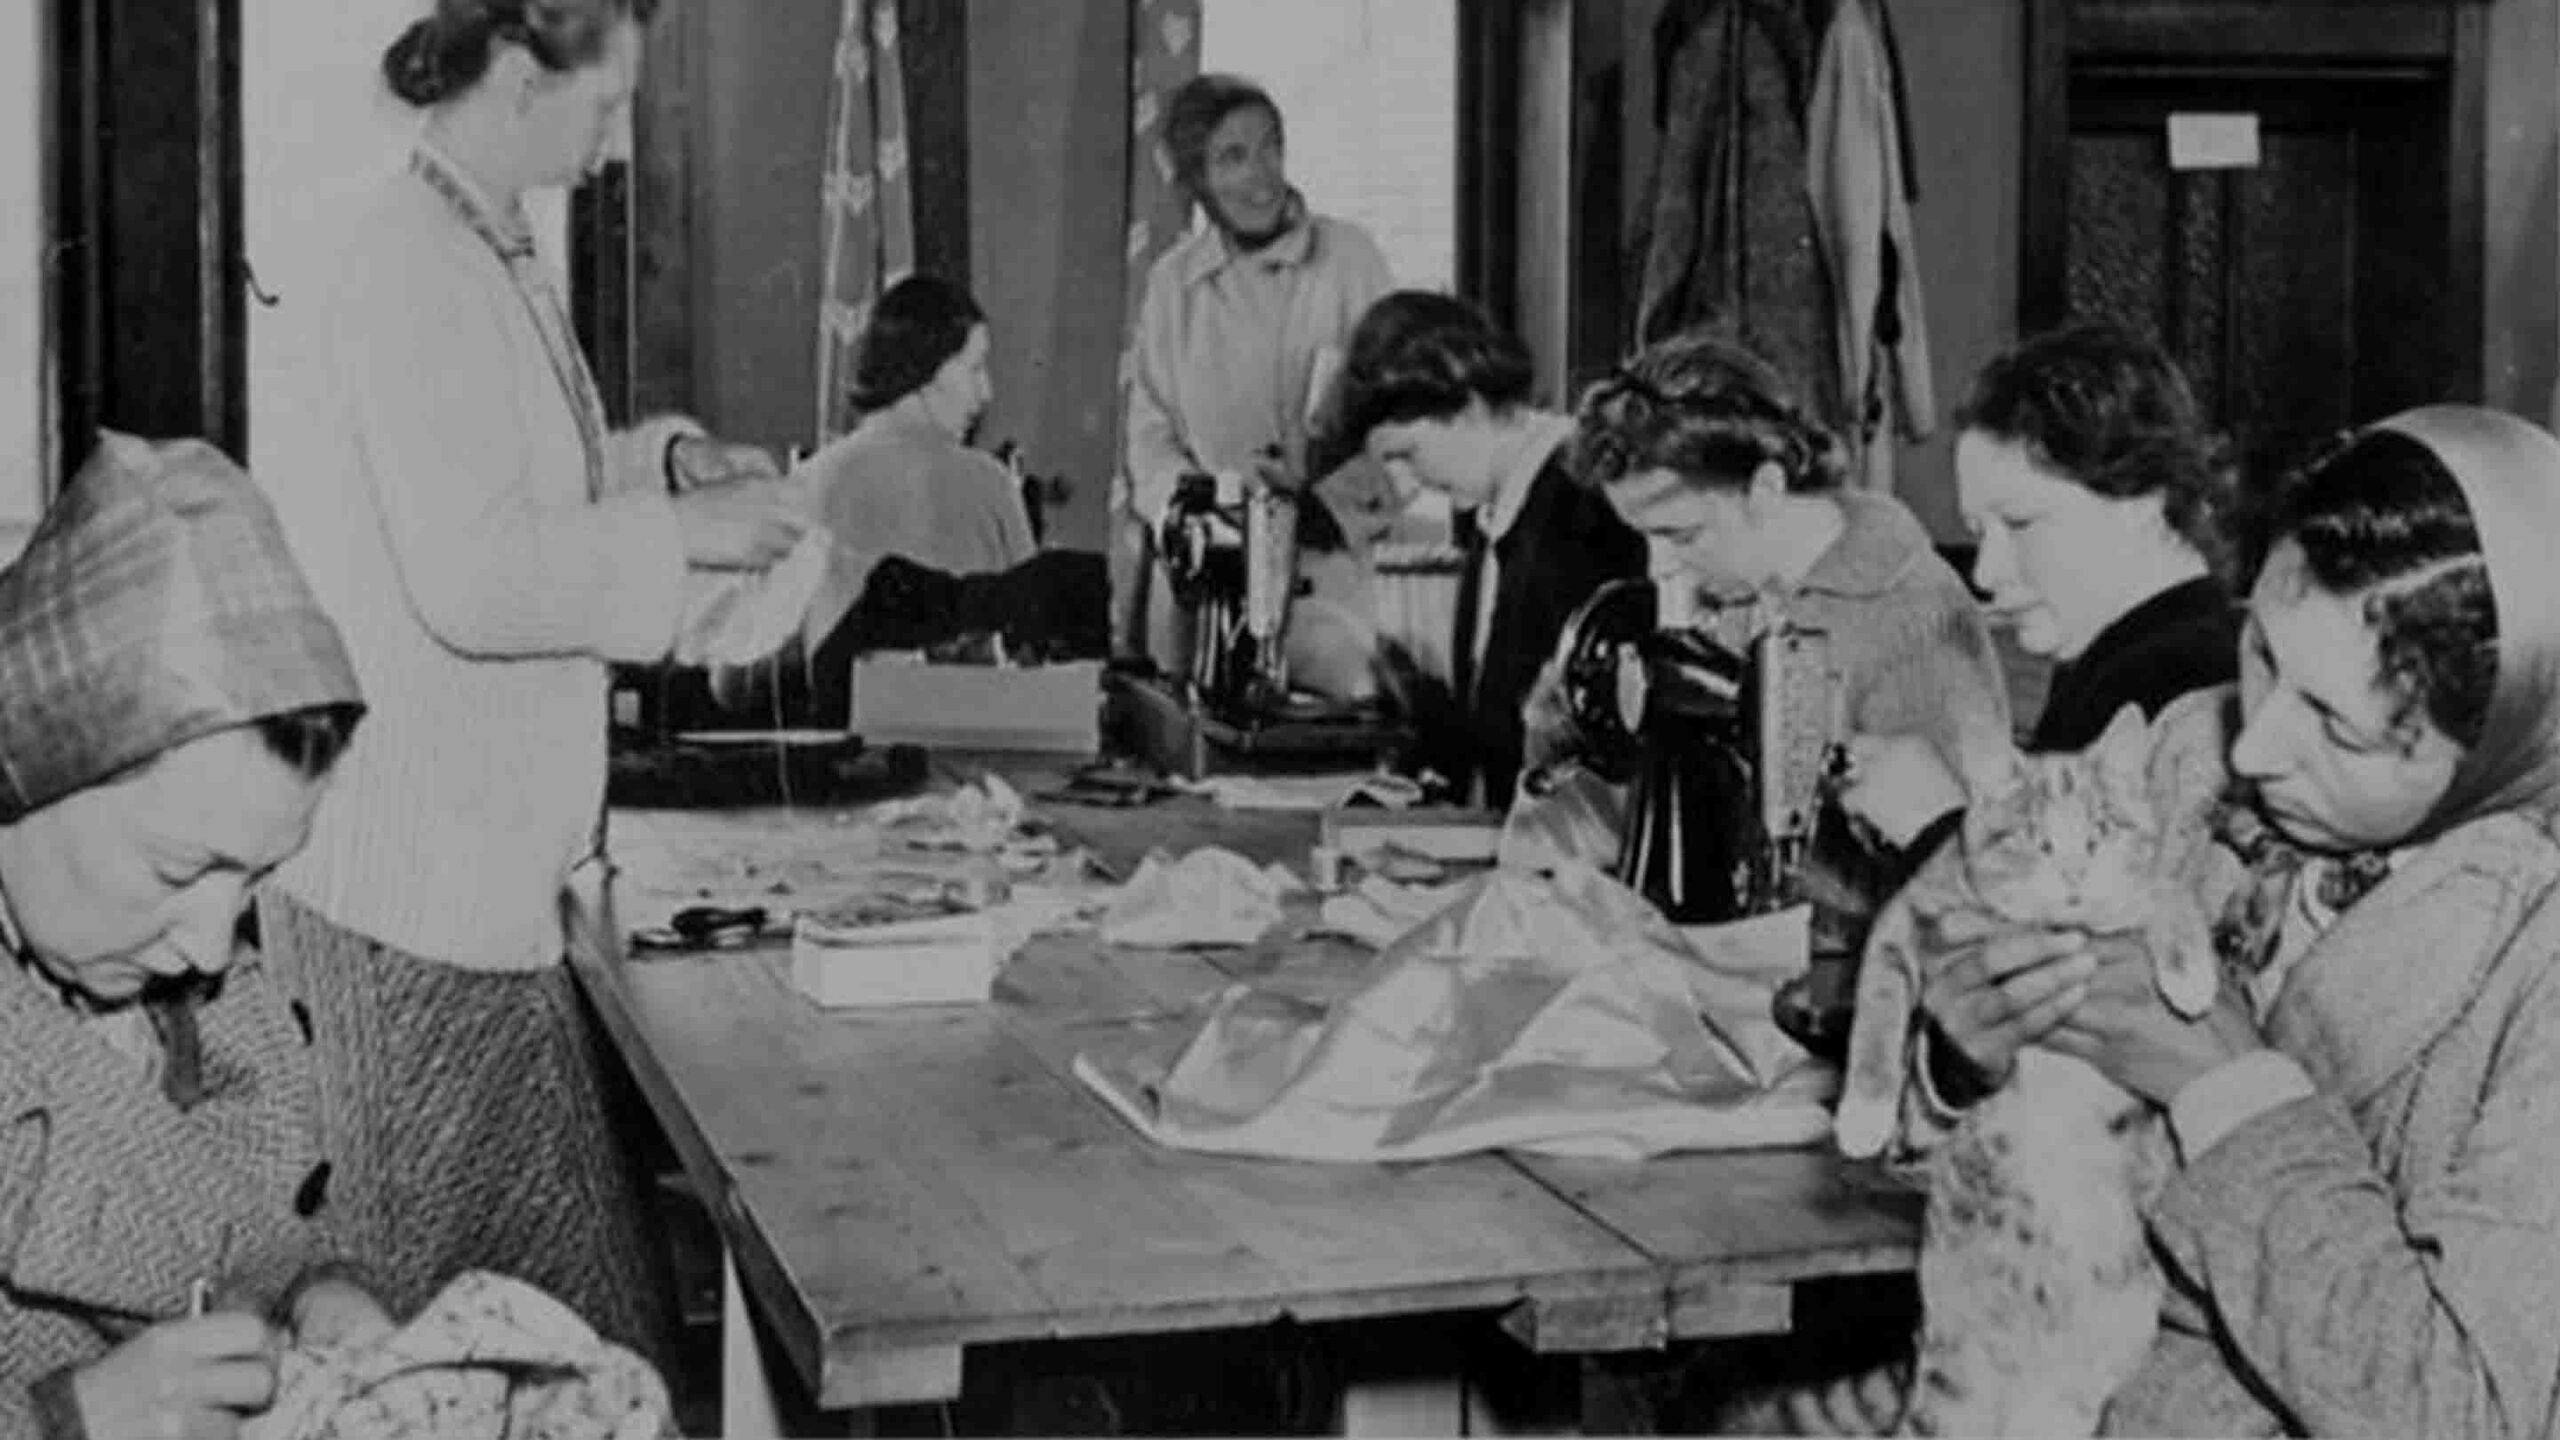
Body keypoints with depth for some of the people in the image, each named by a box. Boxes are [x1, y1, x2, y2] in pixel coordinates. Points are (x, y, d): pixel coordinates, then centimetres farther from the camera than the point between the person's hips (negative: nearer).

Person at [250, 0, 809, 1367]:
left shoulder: (485, 253, 12)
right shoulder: (410, 268, -18)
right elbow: (470, 580, -25)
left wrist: (659, 459, 11)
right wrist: (681, 534, -15)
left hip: (478, 854, 10)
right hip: (414, 887, -10)